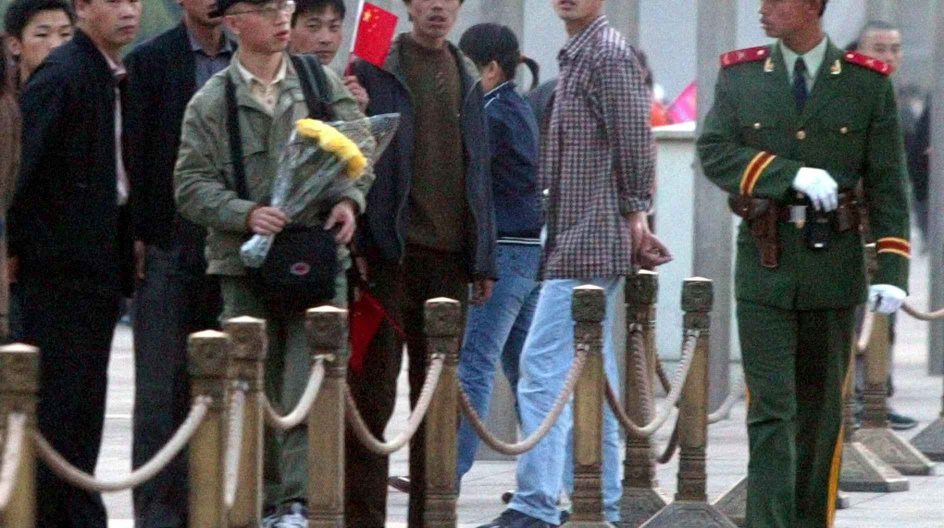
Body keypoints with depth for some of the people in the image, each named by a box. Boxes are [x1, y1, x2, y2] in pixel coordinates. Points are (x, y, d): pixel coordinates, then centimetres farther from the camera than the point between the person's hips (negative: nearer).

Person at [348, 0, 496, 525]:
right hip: (389, 255, -5)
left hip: (450, 258, 5)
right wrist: (355, 246, -11)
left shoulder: (467, 79, 15)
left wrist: (484, 259, 12)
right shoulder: (373, 69, -1)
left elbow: (478, 170, 17)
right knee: (374, 393, -3)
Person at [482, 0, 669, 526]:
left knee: (544, 368, -13)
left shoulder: (609, 54, -13)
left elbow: (635, 142, -17)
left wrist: (633, 215, -8)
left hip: (588, 244, -10)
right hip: (578, 241, 10)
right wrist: (635, 221, 17)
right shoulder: (579, 54, 17)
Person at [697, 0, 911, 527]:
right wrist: (791, 175, -18)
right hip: (765, 269, 0)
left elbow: (888, 183, -1)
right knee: (771, 409, -8)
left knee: (822, 410, 12)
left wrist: (893, 270, -8)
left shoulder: (869, 83, 1)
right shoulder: (739, 75, 5)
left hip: (834, 266, 1)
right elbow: (714, 152, -5)